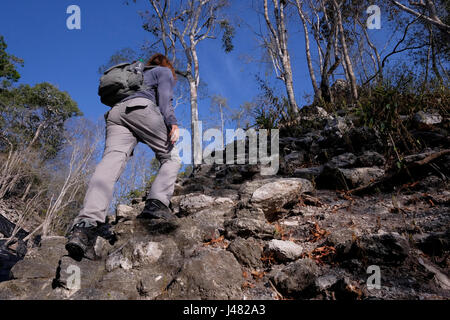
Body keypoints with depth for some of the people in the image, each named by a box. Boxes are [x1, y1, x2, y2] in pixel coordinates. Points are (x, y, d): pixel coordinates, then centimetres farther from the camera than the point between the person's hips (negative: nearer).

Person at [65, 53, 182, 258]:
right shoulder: (164, 72, 26)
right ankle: (157, 203, -23)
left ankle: (87, 222, -41)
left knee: (111, 161, -17)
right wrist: (172, 123, -11)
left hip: (115, 112, 5)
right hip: (141, 107, -5)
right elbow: (164, 97, 3)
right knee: (171, 157, 4)